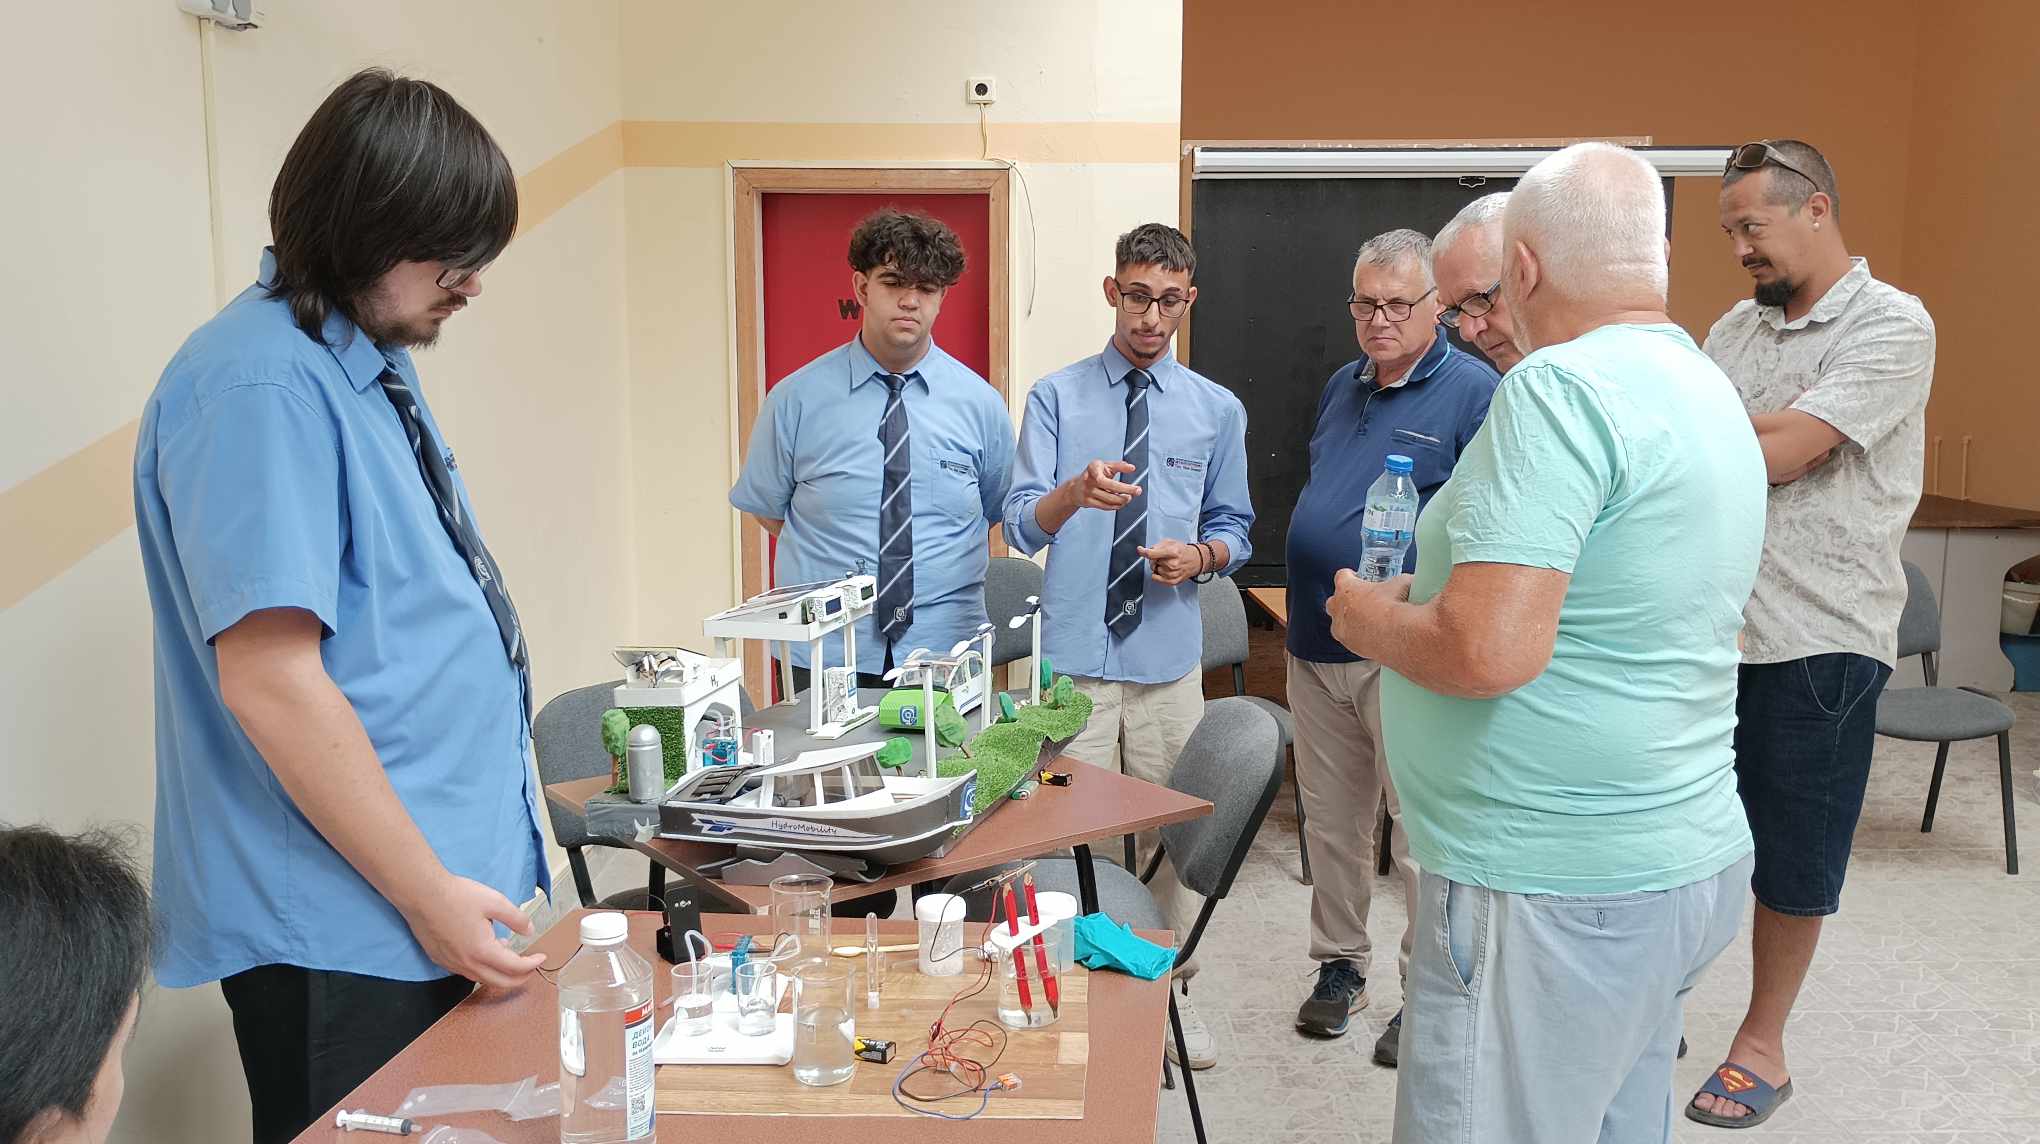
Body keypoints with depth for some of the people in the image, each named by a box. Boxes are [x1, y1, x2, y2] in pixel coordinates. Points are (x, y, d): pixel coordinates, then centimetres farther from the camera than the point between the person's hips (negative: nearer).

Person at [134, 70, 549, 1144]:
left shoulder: (371, 360, 10)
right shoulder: (259, 389, -20)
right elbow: (270, 681, -24)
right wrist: (428, 894, -19)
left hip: (448, 884, 9)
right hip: (346, 933, -9)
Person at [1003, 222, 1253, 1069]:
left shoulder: (1218, 411, 7)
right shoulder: (1055, 397, 2)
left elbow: (1234, 527, 13)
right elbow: (1020, 526, -6)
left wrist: (1202, 555, -10)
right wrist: (1076, 492, -28)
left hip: (1169, 657, 2)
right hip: (1073, 655, -1)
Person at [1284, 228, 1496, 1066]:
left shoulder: (1474, 394, -9)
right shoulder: (1342, 387, 14)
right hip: (1316, 645, 7)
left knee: (1422, 830, 3)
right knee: (1330, 818, 15)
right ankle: (1340, 964, 30)